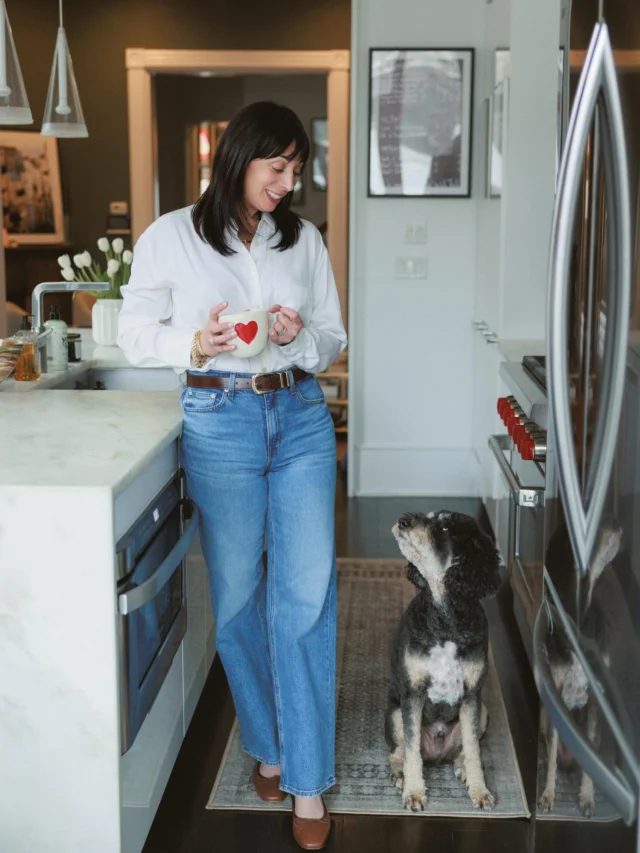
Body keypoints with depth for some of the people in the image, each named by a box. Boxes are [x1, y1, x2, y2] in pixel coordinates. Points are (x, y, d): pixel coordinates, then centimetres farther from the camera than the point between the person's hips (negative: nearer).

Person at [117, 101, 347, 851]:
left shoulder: (304, 239, 8)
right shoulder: (171, 238, -1)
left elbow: (335, 337, 13)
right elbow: (134, 333, 3)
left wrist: (301, 338, -10)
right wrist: (194, 347, -15)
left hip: (301, 418, 2)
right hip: (220, 420, -2)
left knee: (307, 592, -2)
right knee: (236, 594, 7)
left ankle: (307, 781, 8)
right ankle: (266, 744, 30)